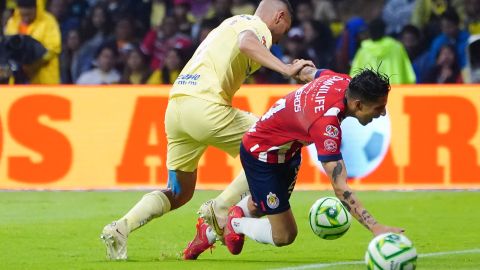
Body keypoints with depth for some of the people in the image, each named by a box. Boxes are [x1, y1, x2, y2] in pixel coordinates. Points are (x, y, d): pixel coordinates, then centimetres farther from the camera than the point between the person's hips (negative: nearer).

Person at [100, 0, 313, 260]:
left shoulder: (231, 23, 30)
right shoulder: (259, 26, 1)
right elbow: (246, 43, -22)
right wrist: (286, 70, -29)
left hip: (175, 108, 9)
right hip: (205, 106, -9)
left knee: (179, 194, 18)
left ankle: (120, 227, -1)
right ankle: (218, 213, -4)